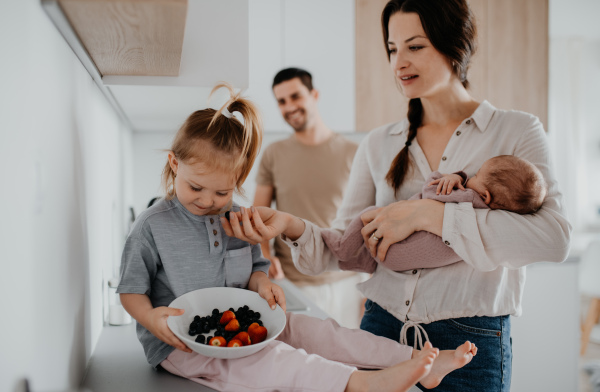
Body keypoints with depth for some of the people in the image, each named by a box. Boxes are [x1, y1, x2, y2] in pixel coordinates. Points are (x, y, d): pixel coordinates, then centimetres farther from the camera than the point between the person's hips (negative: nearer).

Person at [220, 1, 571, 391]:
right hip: (381, 327, 3)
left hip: (471, 343, -2)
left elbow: (554, 237, -19)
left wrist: (426, 213, -22)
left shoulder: (516, 131, -3)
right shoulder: (378, 145, 6)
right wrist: (291, 226, -17)